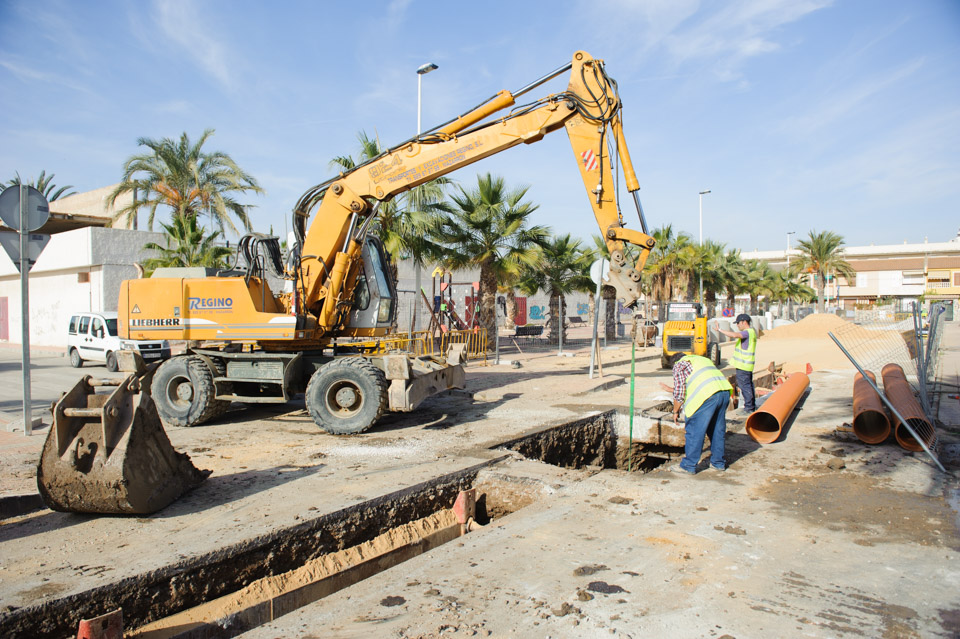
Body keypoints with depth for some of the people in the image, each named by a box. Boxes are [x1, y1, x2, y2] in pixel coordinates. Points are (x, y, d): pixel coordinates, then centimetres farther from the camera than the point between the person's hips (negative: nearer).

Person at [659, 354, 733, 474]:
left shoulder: (679, 365, 12)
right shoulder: (702, 360, 35)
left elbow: (679, 393, 4)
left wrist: (676, 411, 15)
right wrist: (672, 389, 49)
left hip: (707, 395, -7)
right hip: (725, 391, 8)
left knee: (694, 431, 3)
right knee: (718, 429, 20)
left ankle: (688, 466, 9)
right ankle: (718, 462, 30)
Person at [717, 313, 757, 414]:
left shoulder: (747, 332, -18)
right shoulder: (752, 331, 15)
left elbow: (734, 335, -35)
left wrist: (720, 329, -33)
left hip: (743, 365, -11)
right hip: (748, 364, 11)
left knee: (745, 386, -5)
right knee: (749, 385, 17)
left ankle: (749, 407, 0)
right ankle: (752, 406, 25)